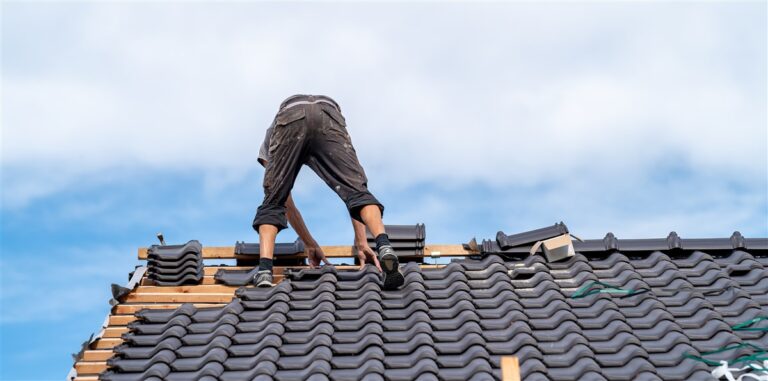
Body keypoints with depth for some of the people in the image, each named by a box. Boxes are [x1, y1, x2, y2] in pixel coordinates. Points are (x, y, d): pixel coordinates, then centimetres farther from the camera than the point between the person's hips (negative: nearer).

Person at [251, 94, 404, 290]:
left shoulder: (269, 142, 46)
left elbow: (286, 202, 42)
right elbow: (352, 187, 36)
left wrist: (310, 244, 46)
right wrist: (361, 243, 33)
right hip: (328, 115, 0)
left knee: (273, 201, 11)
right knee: (357, 190, -1)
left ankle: (264, 269, -7)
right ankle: (384, 247, -26)